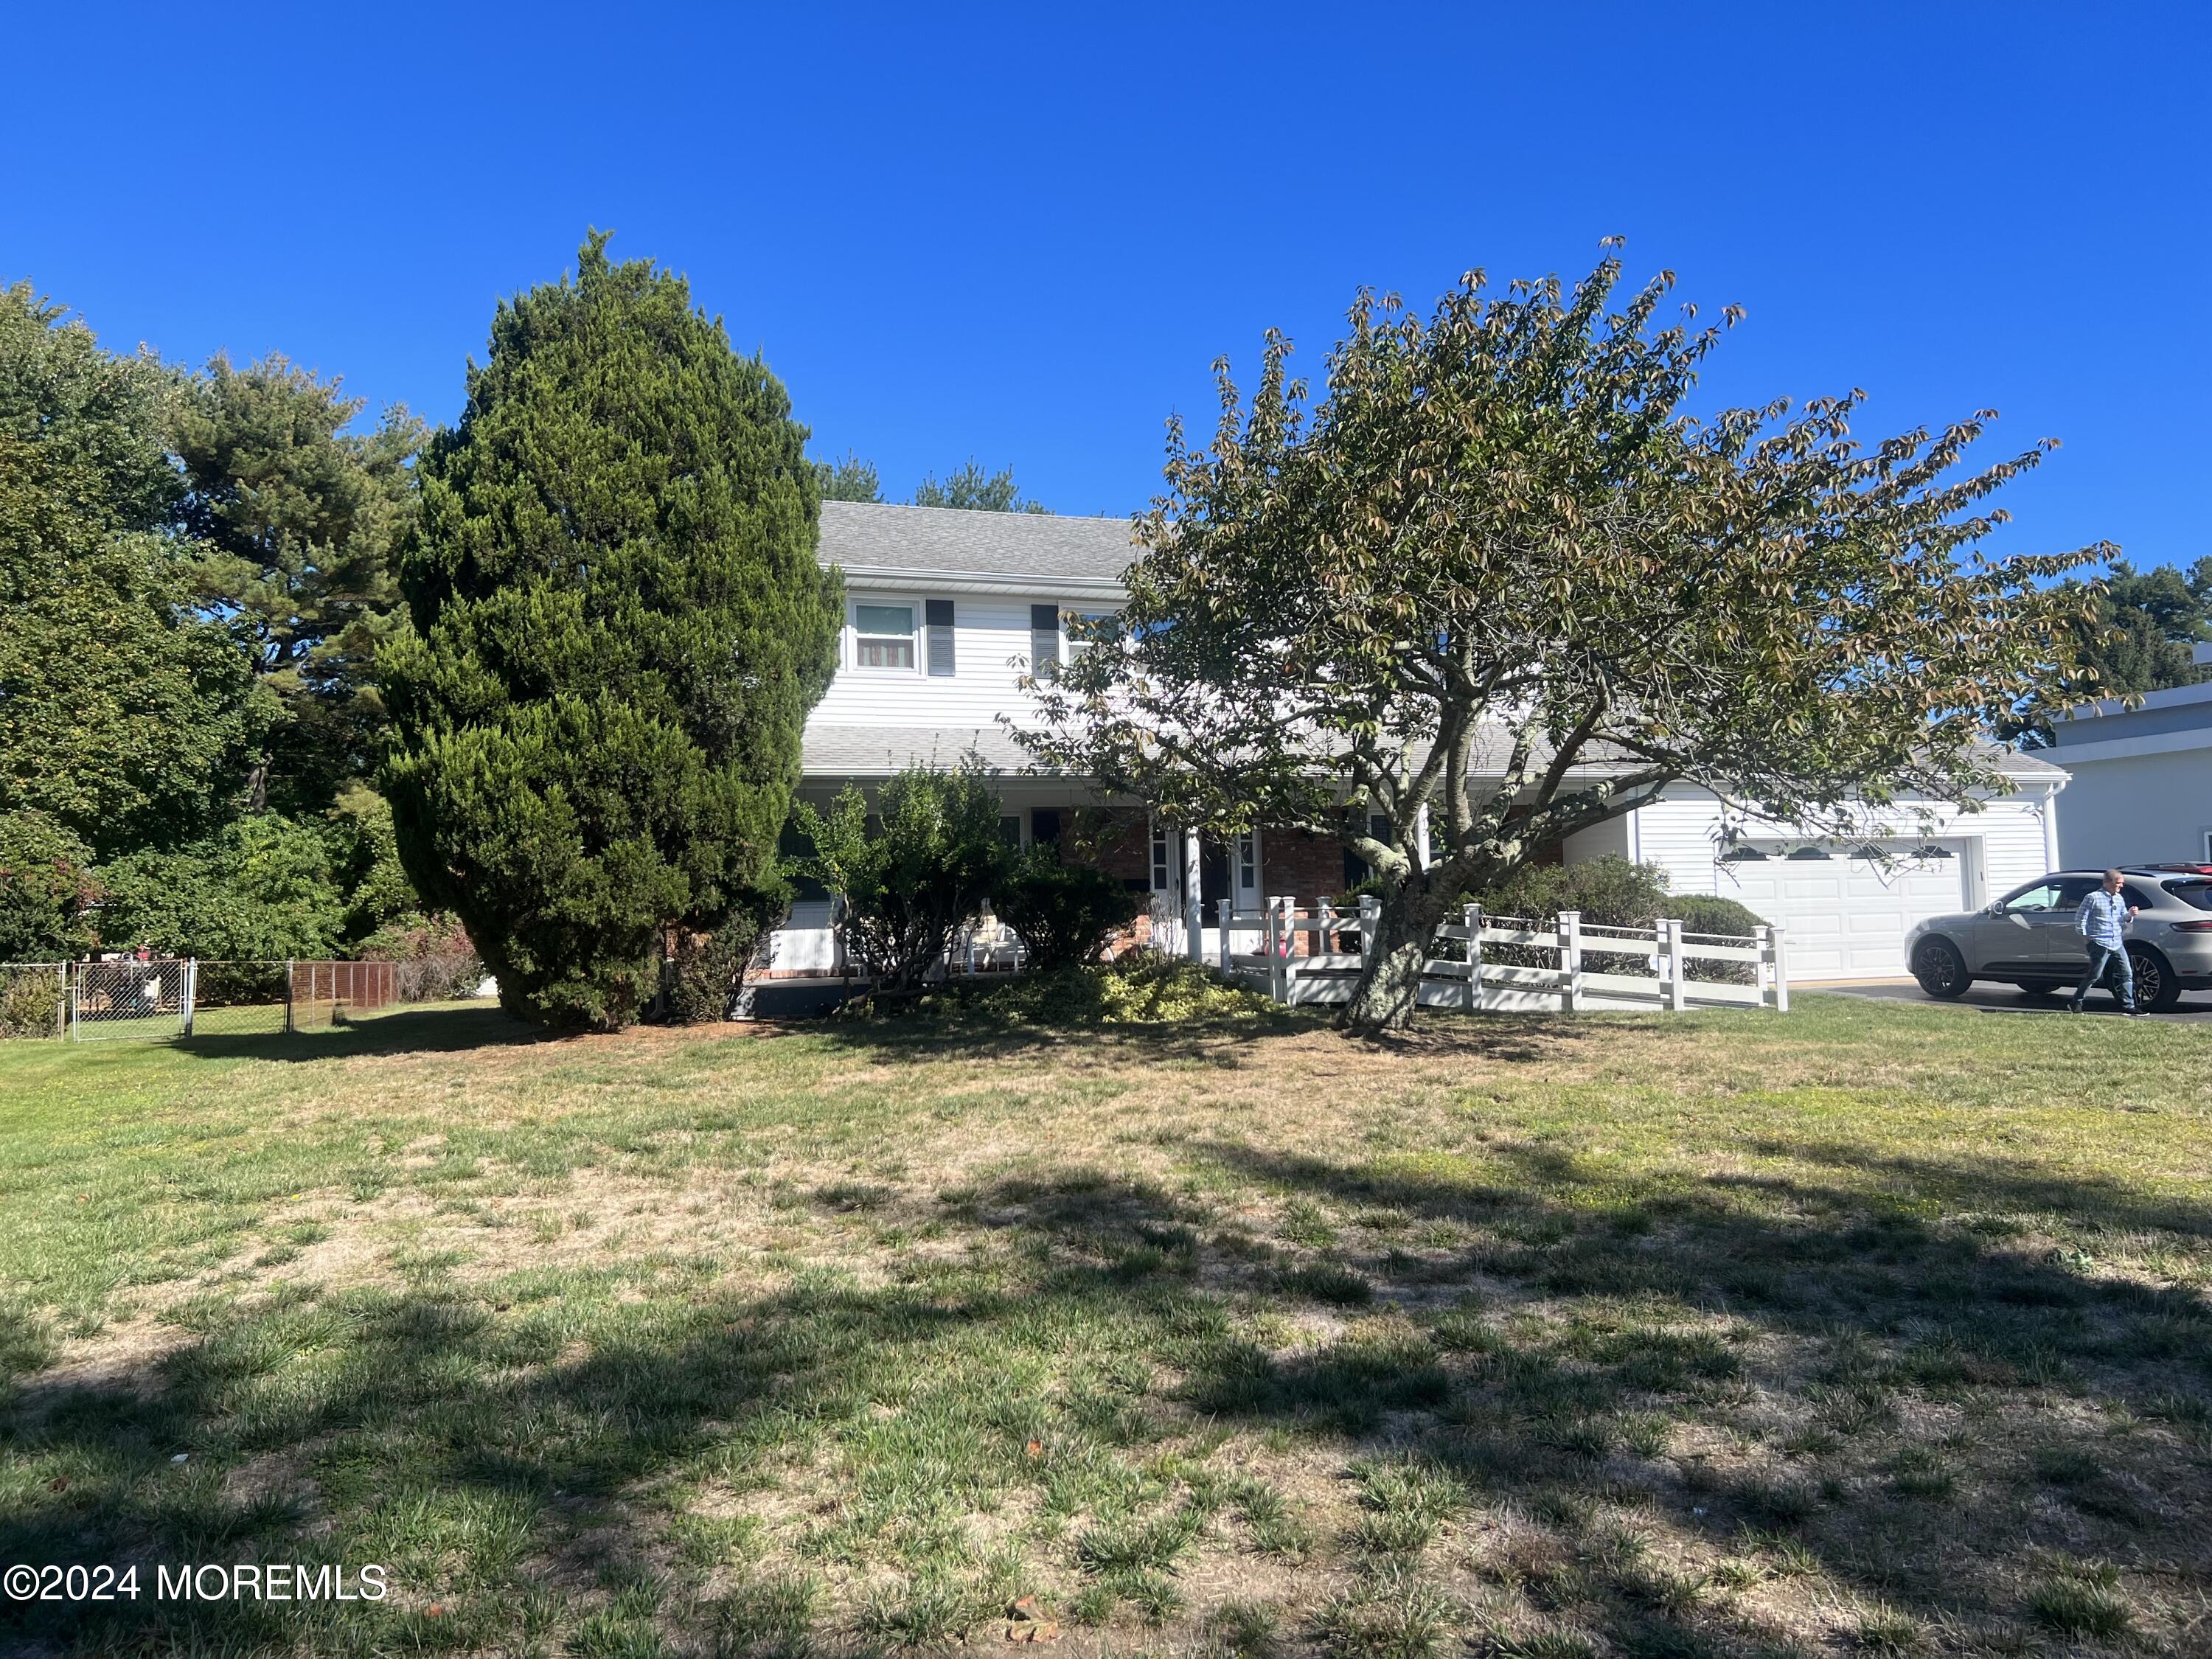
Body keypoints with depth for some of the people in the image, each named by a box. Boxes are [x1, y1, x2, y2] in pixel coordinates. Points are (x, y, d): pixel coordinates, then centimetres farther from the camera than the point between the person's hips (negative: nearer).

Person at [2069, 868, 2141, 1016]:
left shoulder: (2119, 899, 16)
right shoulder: (2093, 898, -6)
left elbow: (2123, 919, 20)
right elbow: (2080, 918, -5)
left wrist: (2129, 915, 0)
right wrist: (2085, 935, -7)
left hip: (2118, 944, 7)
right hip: (2100, 944, -7)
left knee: (2127, 974, 3)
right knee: (2094, 976, -5)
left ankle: (2128, 1006, 10)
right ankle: (2075, 1004, 4)